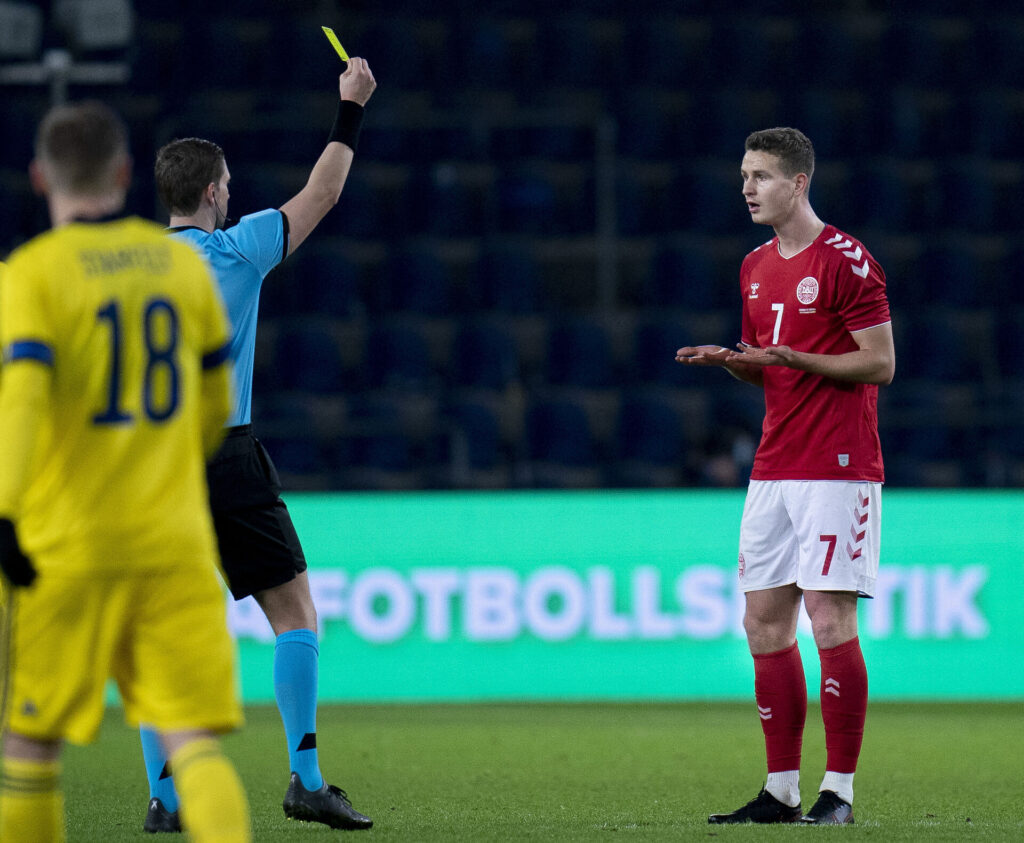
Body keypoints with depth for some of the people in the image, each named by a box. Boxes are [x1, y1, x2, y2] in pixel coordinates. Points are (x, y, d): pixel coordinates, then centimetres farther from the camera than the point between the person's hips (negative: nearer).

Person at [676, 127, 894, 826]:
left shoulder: (846, 261, -9)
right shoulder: (757, 268, 15)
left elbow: (881, 363, -10)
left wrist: (794, 358, -20)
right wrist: (728, 360, 3)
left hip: (838, 469, -8)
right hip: (773, 472, 8)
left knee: (830, 622, -10)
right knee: (764, 624, 5)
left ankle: (840, 791, -4)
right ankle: (782, 790, 11)